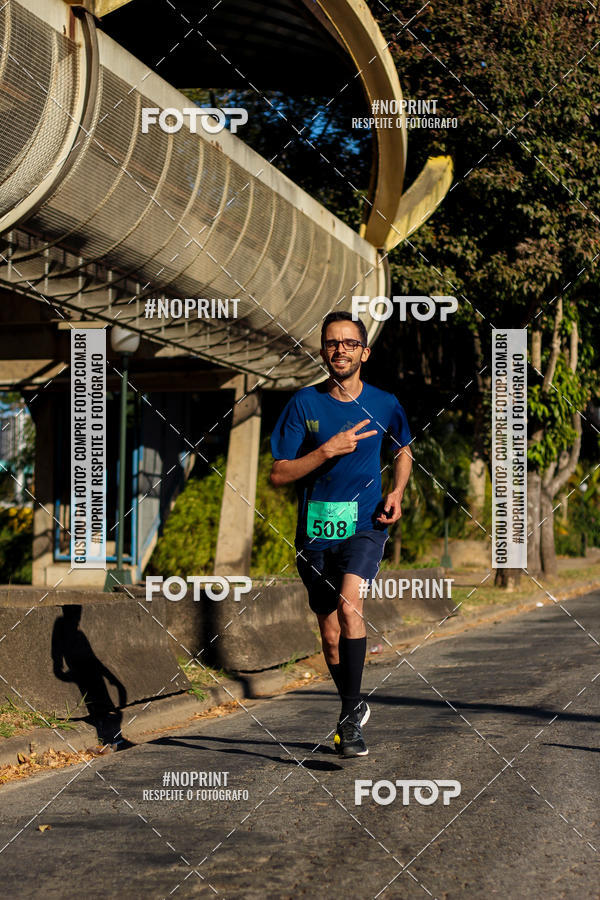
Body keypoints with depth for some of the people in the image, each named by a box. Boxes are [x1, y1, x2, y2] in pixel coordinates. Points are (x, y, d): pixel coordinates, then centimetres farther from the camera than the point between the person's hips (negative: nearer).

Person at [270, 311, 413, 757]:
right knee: (331, 634, 7)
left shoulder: (384, 404, 3)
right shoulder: (304, 402, -1)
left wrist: (397, 494, 6)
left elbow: (404, 450, 24)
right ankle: (356, 708, 31)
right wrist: (328, 451, -15)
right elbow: (279, 473, -3)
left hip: (365, 524, -1)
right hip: (316, 530, 1)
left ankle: (350, 716, -18)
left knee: (349, 605, -26)